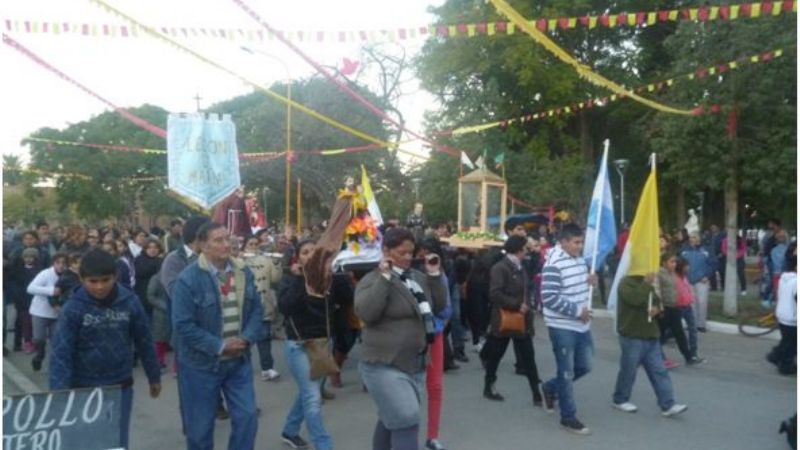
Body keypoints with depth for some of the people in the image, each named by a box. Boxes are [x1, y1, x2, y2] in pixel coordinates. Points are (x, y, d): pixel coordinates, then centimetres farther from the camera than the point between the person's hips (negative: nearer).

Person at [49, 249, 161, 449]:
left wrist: (154, 377, 9)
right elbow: (61, 353, -14)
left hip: (121, 387, 1)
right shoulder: (73, 308, -14)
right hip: (85, 389, -1)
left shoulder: (129, 302, -9)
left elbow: (144, 341, 1)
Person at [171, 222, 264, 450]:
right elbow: (183, 325, -19)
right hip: (201, 363, -4)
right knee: (200, 426, 12)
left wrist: (246, 339, -13)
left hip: (239, 360, 4)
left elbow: (256, 309, 4)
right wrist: (219, 346, -21)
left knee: (247, 417, 6)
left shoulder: (244, 273, 0)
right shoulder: (188, 279, -17)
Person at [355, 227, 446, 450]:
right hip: (384, 365, -7)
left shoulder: (418, 277, 10)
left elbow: (438, 306, 12)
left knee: (391, 419, 20)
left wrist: (435, 276, 0)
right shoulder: (373, 280, -10)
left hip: (414, 364, 7)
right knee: (407, 422, -12)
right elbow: (365, 312, -26)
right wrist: (385, 278, -26)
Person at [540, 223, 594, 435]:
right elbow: (549, 298, -24)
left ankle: (550, 389, 37)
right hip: (562, 326, -8)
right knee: (567, 372, 2)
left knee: (584, 366, 17)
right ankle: (569, 417, 17)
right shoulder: (554, 265, -20)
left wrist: (589, 280, 4)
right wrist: (577, 311, -20)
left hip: (581, 325, 9)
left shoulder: (580, 259, 7)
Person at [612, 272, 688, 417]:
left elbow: (658, 303, 20)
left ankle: (668, 405, 6)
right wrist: (647, 282, -24)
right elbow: (635, 299, -31)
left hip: (650, 337, 8)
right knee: (628, 371, 4)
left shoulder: (649, 285, 14)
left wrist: (657, 309, -3)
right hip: (632, 337, -8)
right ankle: (620, 400, 21)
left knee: (659, 371, 4)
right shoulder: (626, 283, -13)